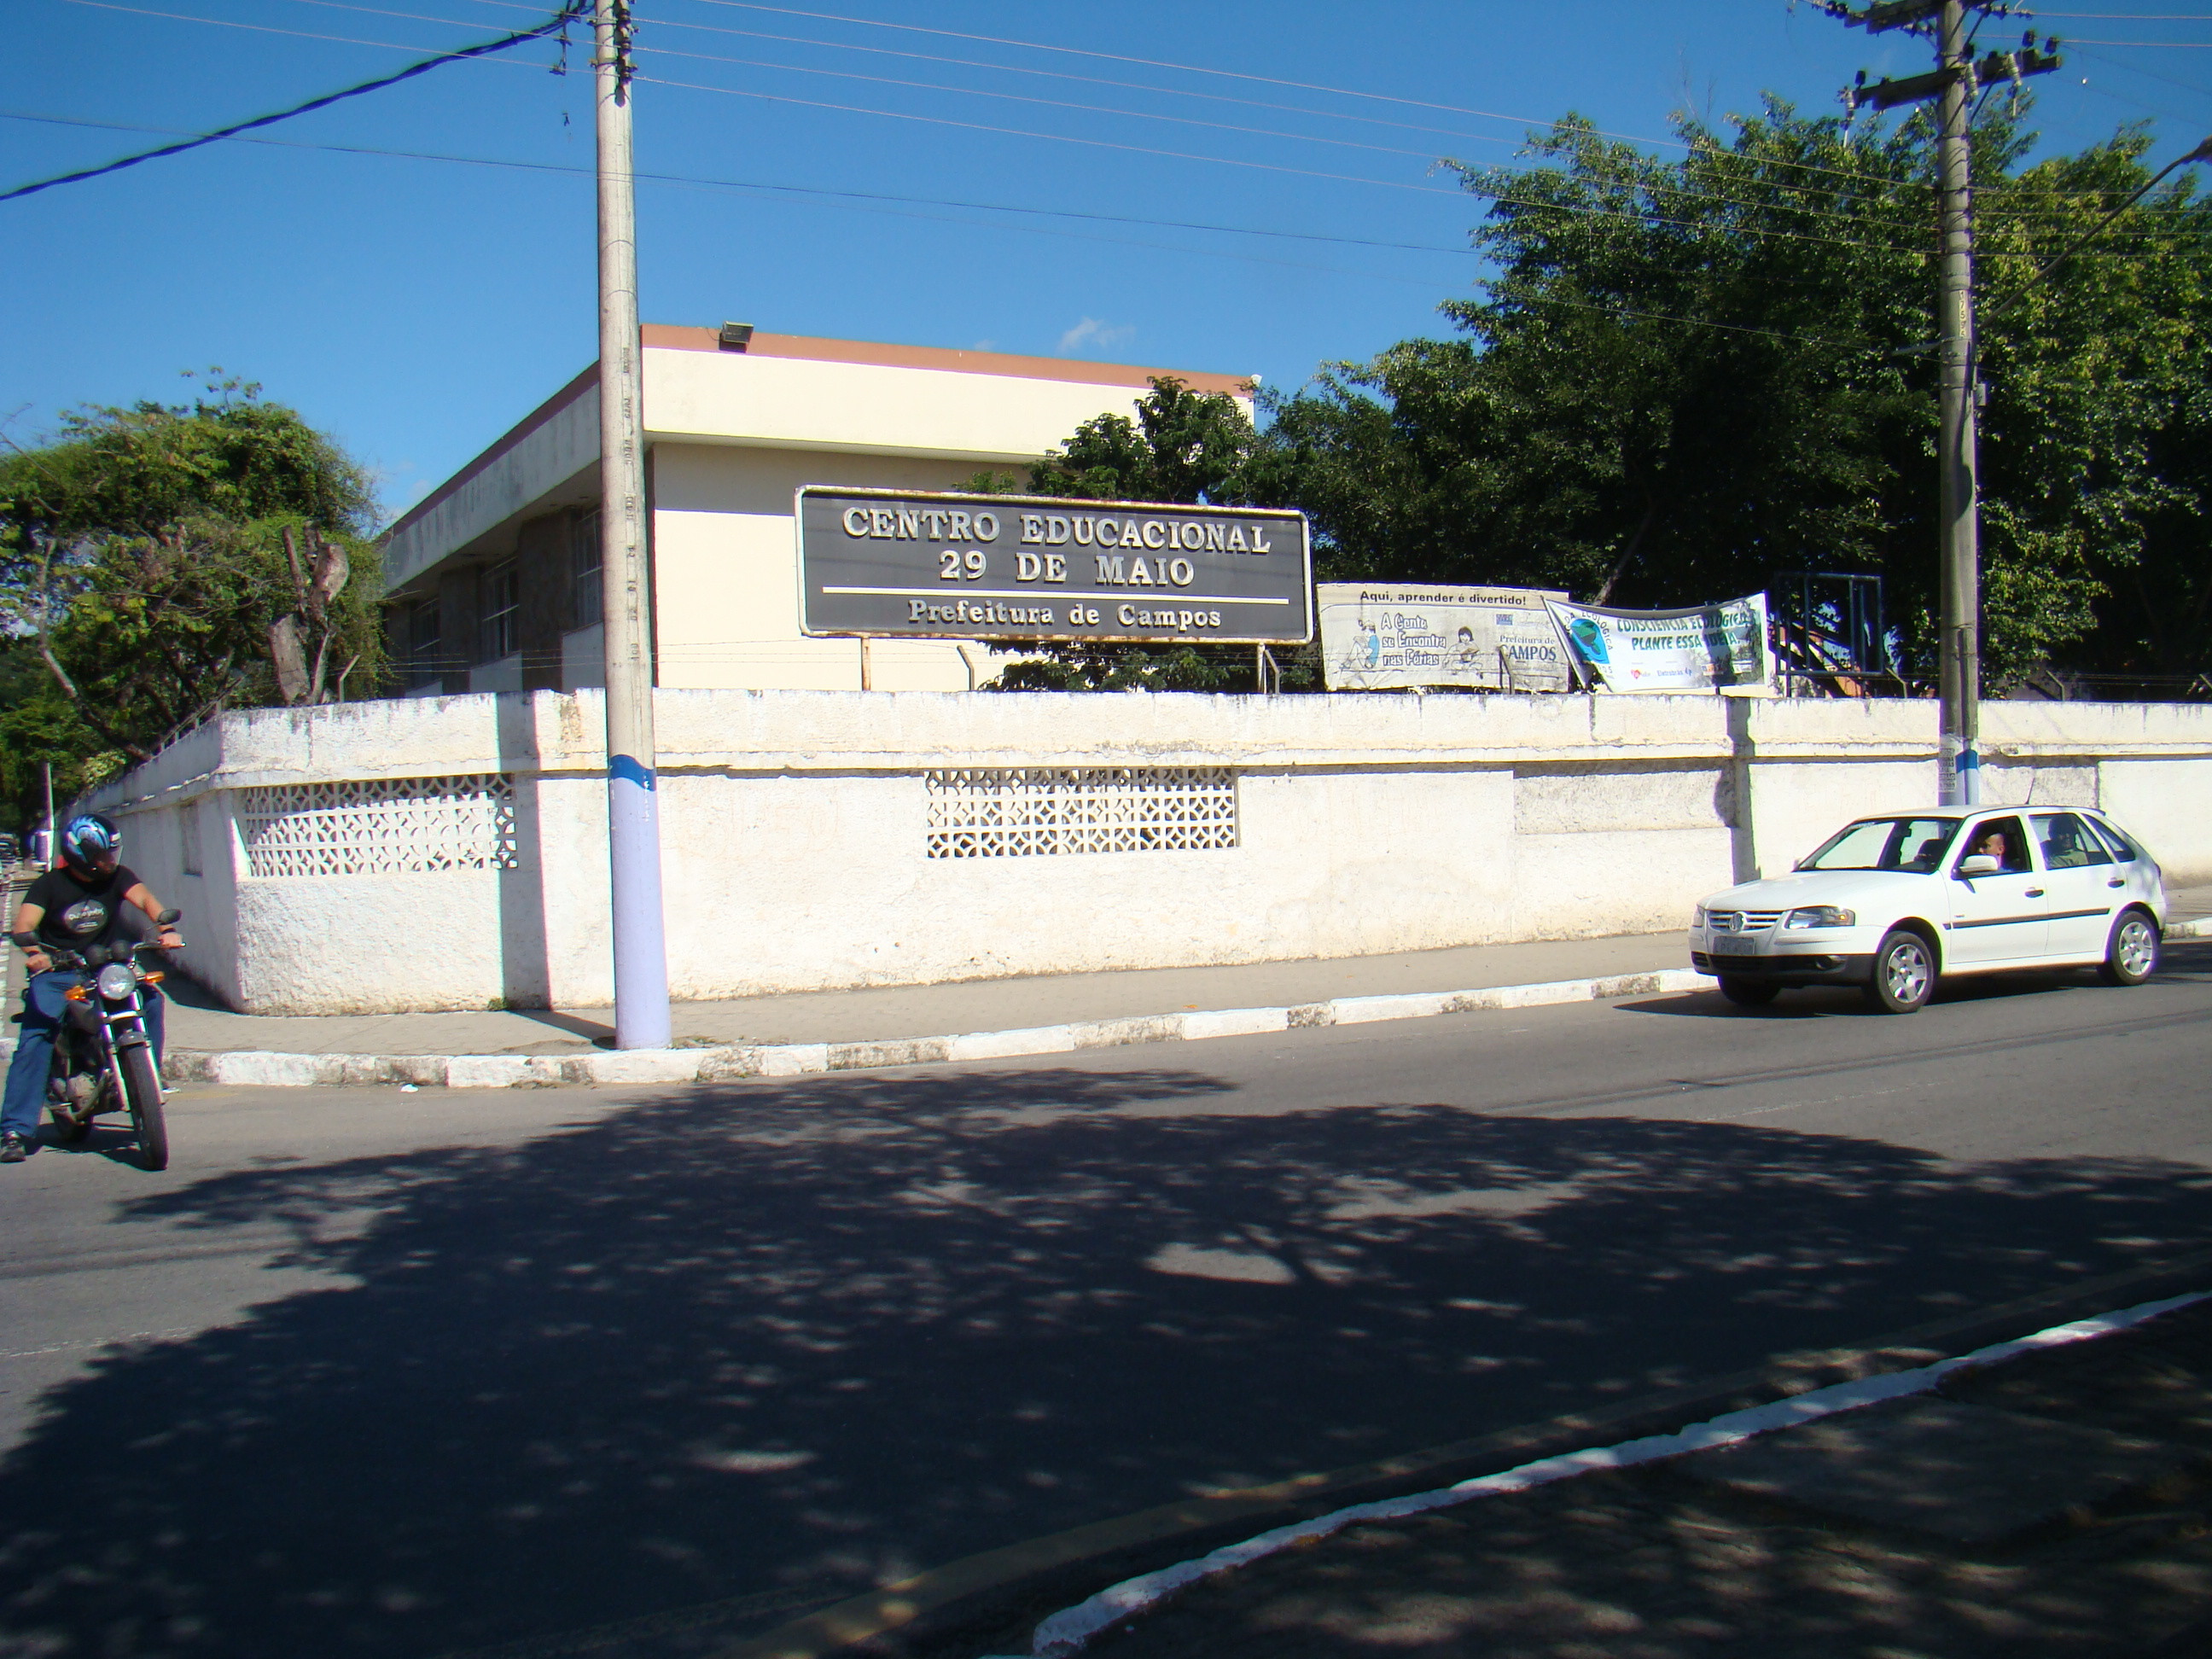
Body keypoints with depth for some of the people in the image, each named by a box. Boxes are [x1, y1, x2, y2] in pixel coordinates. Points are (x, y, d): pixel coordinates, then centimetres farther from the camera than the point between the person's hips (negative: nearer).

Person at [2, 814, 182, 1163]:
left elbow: (143, 898, -18)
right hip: (56, 972, -3)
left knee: (150, 1000, -20)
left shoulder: (117, 876, 0)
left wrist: (165, 928, -39)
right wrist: (32, 952, -43)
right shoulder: (50, 884, -7)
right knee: (34, 1039, -19)